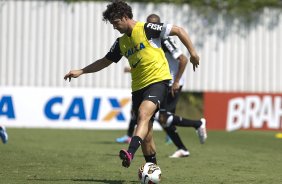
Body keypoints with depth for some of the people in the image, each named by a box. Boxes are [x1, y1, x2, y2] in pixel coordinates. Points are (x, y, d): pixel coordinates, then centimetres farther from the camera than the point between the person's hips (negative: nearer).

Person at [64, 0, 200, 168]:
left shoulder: (146, 29, -5)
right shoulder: (121, 42, 15)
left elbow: (179, 30, -5)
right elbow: (105, 61, 24)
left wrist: (192, 52, -9)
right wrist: (81, 71, 17)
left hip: (158, 80, -7)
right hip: (138, 86, 7)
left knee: (143, 113, -30)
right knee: (145, 129, 5)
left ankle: (130, 152, -47)